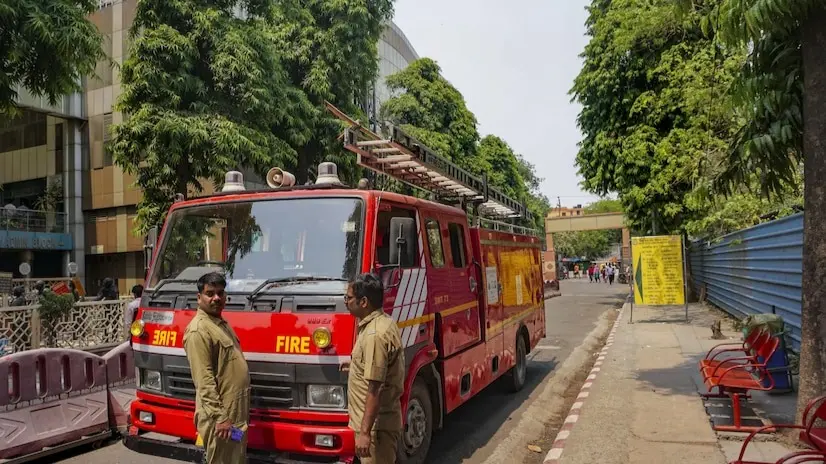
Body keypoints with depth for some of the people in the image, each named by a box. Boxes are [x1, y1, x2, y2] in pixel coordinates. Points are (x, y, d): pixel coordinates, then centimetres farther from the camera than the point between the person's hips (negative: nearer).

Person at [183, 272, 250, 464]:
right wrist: (220, 417, -22)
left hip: (236, 414, 9)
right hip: (219, 417, -9)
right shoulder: (199, 330, -16)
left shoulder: (221, 323, 14)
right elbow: (204, 380, -21)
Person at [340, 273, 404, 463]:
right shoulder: (385, 322, 7)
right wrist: (357, 366, 22)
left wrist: (365, 431, -24)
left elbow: (375, 388, -26)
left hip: (376, 423, -10)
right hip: (382, 420, 10)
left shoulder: (375, 335, -24)